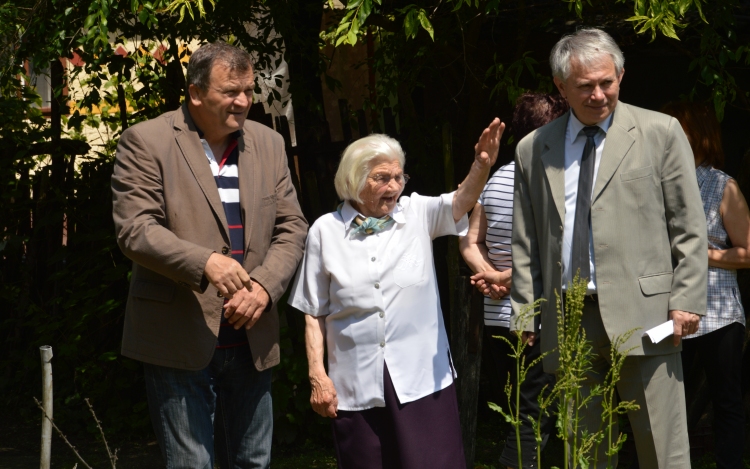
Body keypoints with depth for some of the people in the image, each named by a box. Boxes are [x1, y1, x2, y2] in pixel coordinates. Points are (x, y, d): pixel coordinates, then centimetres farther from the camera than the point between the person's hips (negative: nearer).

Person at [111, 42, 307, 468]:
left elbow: (292, 228, 10)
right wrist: (205, 263, -28)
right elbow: (135, 229, -13)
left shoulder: (268, 144, 12)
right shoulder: (147, 142, -5)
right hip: (179, 341, -5)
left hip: (251, 341, 5)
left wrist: (264, 286, -9)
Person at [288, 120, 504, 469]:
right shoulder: (326, 231, 3)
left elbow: (461, 201, -16)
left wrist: (482, 166, -36)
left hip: (421, 379, 0)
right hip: (356, 386, 0)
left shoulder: (417, 214, 5)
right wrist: (317, 375, -2)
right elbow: (314, 314, 5)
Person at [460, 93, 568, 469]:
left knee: (518, 413, 16)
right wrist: (505, 278, -9)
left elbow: (470, 242, 9)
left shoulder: (496, 179, 9)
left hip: (496, 319, 7)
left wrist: (492, 275, -3)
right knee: (534, 420, -2)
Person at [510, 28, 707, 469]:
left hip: (642, 315, -3)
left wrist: (687, 300, -5)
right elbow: (526, 243, 14)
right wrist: (524, 316, 7)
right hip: (567, 322, 3)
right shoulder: (533, 149, 13)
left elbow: (689, 228, 3)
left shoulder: (660, 132, 5)